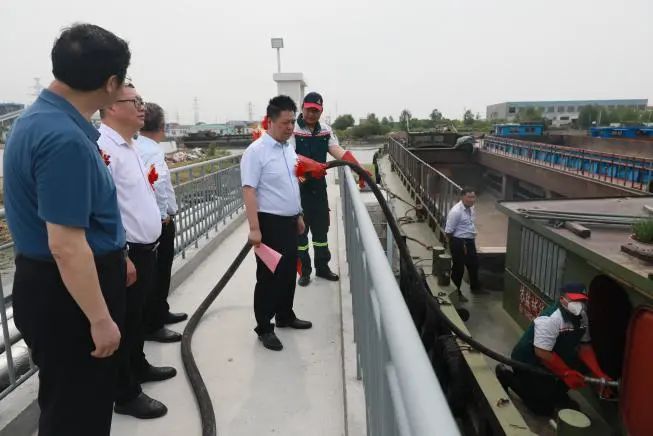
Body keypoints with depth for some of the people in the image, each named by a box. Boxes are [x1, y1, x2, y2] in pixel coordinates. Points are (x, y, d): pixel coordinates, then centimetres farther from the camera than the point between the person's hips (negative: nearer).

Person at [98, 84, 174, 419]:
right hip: (126, 253, -9)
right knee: (124, 321, 5)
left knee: (138, 315, 23)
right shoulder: (101, 147, -20)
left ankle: (138, 367, 43)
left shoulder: (128, 146, 13)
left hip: (143, 248, 10)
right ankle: (126, 395, 21)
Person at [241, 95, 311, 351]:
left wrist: (299, 215, 21)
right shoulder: (256, 151, -15)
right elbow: (249, 190, -21)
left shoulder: (289, 149, 10)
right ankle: (264, 328, 17)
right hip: (270, 223, -8)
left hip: (289, 221, 8)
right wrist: (254, 228, -25)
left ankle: (285, 316, 35)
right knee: (268, 276, 2)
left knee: (289, 272, 17)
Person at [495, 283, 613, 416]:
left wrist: (599, 375, -10)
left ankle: (556, 394, 19)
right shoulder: (550, 319, -32)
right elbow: (542, 353, -31)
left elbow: (585, 347, 1)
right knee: (544, 408, -5)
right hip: (528, 362, -9)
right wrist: (567, 373, -24)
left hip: (551, 361, 9)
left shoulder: (582, 317, -5)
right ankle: (506, 375, 9)